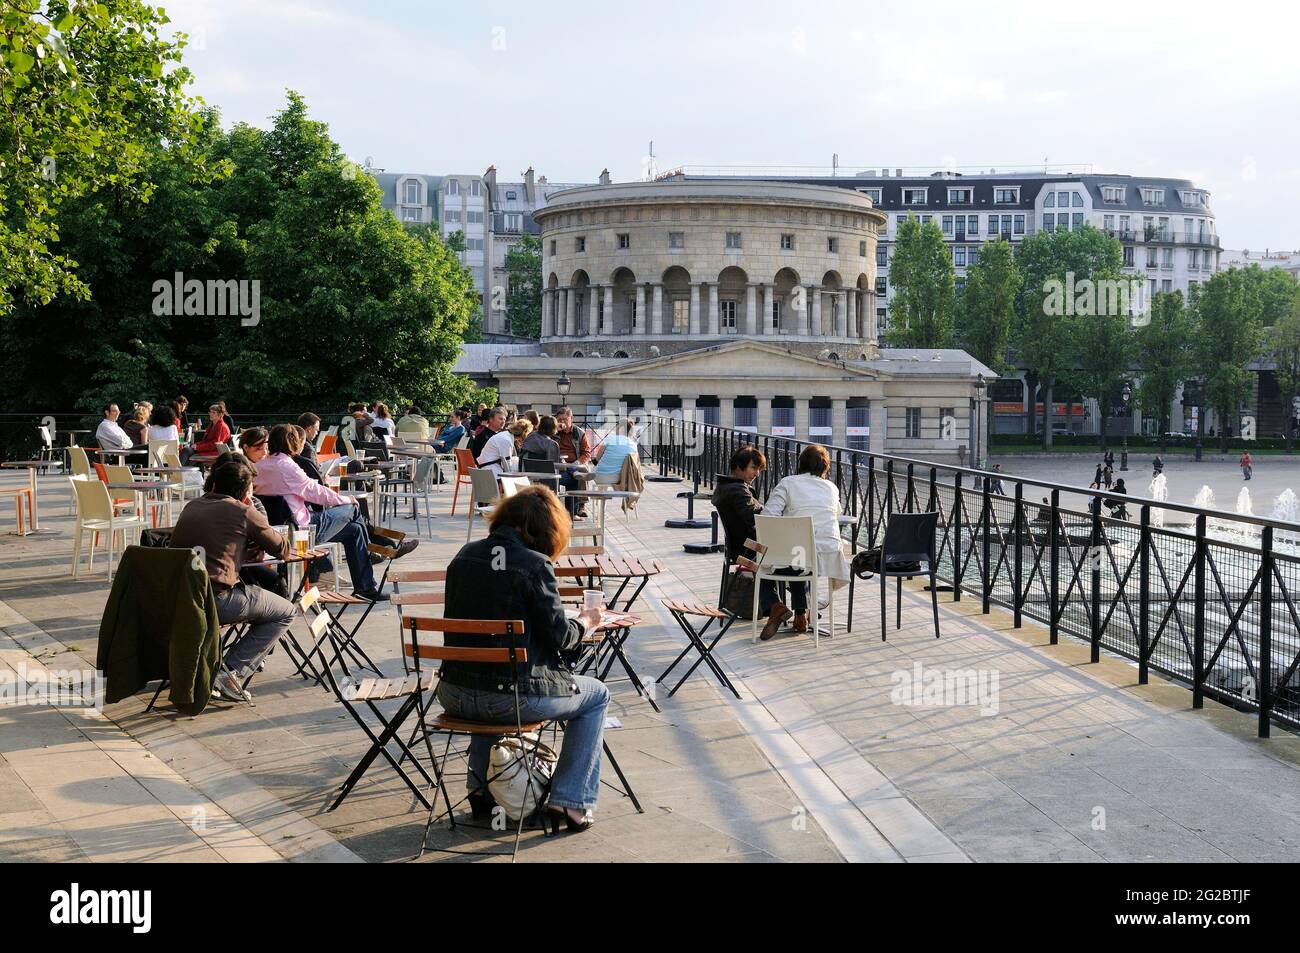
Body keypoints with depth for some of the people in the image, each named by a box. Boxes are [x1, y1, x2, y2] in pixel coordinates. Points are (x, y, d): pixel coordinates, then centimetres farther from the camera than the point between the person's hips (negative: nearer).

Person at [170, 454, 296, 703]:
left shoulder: (192, 506, 17)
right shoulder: (243, 512, -2)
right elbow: (283, 549, 9)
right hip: (215, 599, -7)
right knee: (285, 612, 12)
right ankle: (230, 671, -2)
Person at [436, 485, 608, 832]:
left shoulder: (466, 555, 4)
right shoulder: (533, 564, -14)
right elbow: (559, 636, -11)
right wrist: (585, 623, 11)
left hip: (454, 696, 6)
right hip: (515, 699, -6)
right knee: (596, 694, 20)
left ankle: (480, 789, 38)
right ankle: (570, 801, 16)